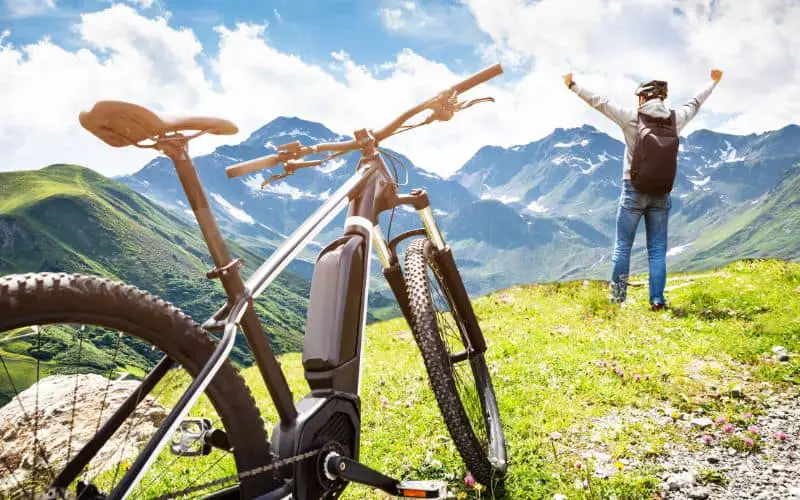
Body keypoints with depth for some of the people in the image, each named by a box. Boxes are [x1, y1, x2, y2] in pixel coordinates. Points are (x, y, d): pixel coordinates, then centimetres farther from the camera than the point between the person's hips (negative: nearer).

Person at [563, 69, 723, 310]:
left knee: (622, 246, 5)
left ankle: (617, 299, 6)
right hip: (662, 193, 3)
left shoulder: (631, 117, -8)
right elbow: (695, 102, 22)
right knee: (657, 250, 8)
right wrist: (714, 82, 41)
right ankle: (657, 300, 8)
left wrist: (573, 85, 12)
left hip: (634, 190, -3)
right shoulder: (675, 118, 2)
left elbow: (599, 102, 0)